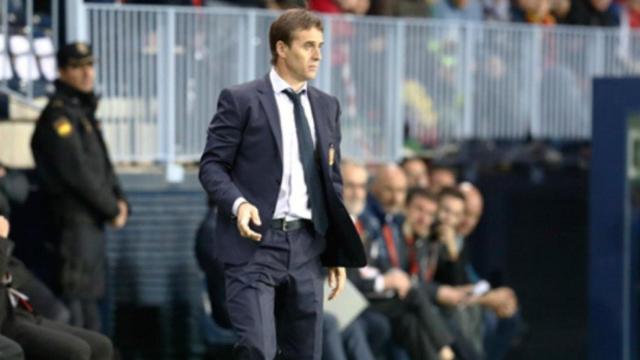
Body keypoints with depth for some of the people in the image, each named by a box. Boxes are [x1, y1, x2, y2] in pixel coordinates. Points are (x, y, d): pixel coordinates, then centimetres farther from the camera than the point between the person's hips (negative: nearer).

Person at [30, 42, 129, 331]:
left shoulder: (84, 111, 17)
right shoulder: (59, 114, -13)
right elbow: (77, 172, -18)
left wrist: (119, 199, 5)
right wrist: (112, 209, -11)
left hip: (93, 220, 10)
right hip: (75, 220, -10)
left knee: (92, 295, 14)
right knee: (75, 296, -10)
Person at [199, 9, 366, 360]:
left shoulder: (326, 106, 14)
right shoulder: (240, 100, -2)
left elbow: (331, 181, 16)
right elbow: (212, 165, -3)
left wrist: (337, 253, 13)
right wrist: (238, 204, -23)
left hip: (307, 245, 5)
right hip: (254, 244, -5)